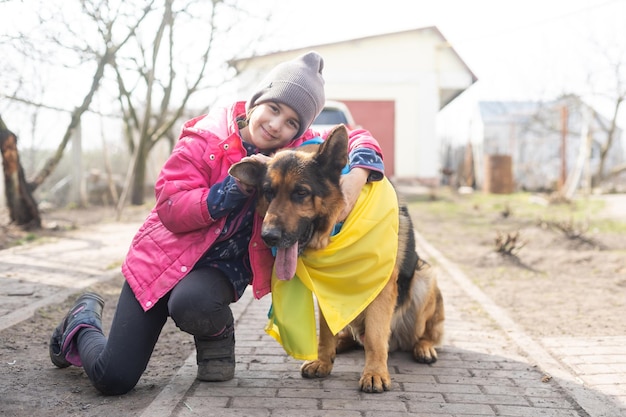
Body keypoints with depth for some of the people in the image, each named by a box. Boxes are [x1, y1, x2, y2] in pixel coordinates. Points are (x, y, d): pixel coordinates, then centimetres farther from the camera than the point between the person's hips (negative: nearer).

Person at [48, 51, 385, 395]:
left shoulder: (299, 148, -7)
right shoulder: (206, 137, -16)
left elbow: (357, 139, -4)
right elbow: (170, 208, -20)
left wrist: (357, 173, -27)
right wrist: (237, 185, -30)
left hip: (225, 265, 2)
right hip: (166, 255, -2)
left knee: (190, 304, -38)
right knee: (113, 378, -6)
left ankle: (217, 335, 0)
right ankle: (83, 319, 28)